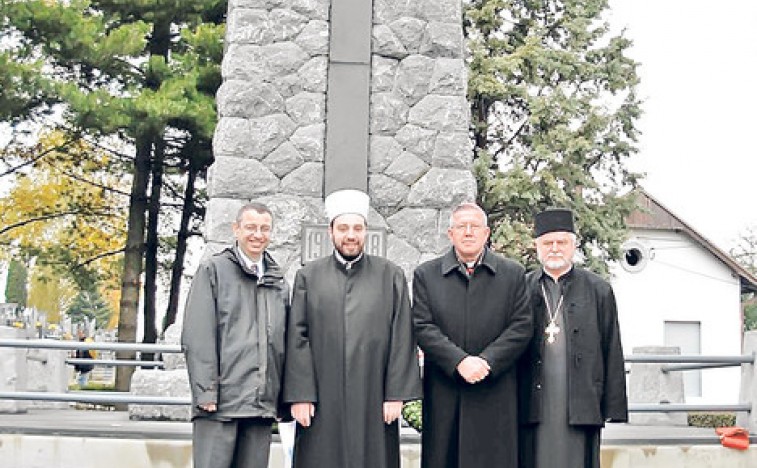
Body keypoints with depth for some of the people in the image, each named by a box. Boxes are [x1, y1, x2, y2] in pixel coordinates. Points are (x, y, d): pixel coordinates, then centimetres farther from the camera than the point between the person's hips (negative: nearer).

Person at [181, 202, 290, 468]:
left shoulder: (278, 282, 18)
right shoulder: (213, 270, 4)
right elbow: (196, 337, -4)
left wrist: (283, 397, 12)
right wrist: (206, 392, -12)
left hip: (262, 404, 5)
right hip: (220, 403, -4)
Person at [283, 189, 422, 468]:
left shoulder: (391, 276, 7)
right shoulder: (309, 277, 8)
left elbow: (401, 338, 3)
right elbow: (297, 339, 3)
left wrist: (396, 394, -4)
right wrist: (300, 395, -5)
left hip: (374, 402, 0)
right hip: (322, 402, 0)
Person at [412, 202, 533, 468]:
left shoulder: (513, 274, 9)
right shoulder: (426, 275, 8)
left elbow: (521, 327, 1)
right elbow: (422, 327, -1)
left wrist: (487, 361, -12)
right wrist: (459, 361, -14)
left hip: (495, 396, 0)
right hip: (444, 396, 0)